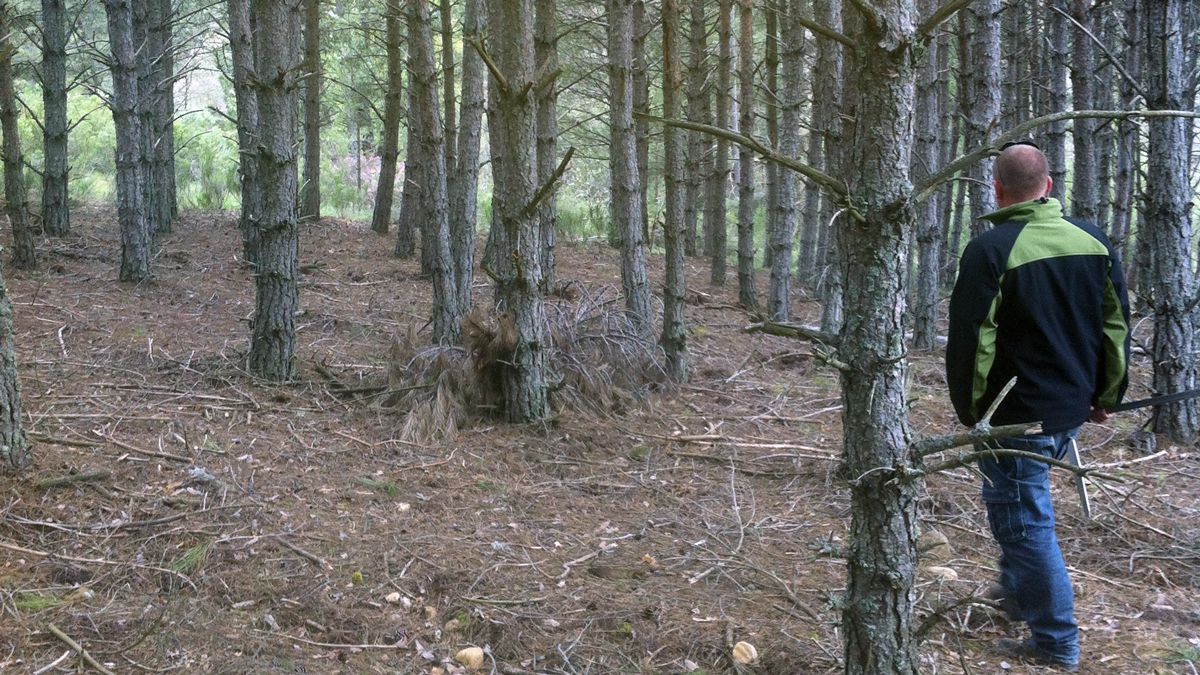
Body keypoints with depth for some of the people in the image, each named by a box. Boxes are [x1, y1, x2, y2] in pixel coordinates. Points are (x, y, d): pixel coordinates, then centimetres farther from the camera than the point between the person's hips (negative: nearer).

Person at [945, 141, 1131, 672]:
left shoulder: (991, 250, -16)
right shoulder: (1094, 241, 3)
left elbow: (969, 340, -16)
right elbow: (1117, 325, 8)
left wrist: (969, 409, -5)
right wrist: (1106, 395, 17)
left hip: (1016, 414, -7)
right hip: (1071, 409, 7)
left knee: (1024, 520, 2)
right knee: (1025, 504, 26)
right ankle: (1018, 589, 39)